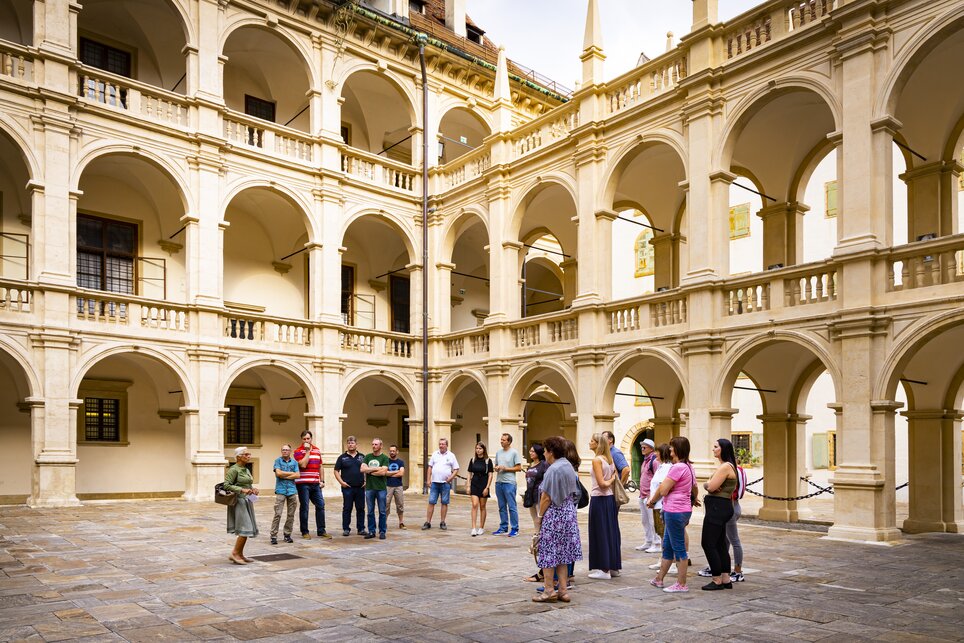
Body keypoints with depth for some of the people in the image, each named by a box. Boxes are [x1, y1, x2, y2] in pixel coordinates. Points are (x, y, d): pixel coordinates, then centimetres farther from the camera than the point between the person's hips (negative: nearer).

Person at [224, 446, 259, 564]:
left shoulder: (246, 469, 15)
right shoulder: (234, 469, -11)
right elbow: (226, 485, -18)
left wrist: (252, 489, 5)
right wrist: (242, 490, -24)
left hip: (247, 501, 9)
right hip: (239, 501, -9)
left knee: (247, 530, 9)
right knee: (245, 529, -11)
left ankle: (240, 555, 15)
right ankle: (234, 553, -2)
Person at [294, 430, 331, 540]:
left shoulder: (317, 450, 13)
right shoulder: (298, 451, -4)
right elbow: (303, 465, -19)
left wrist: (322, 480, 11)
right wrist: (308, 451, -14)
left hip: (315, 484, 5)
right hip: (303, 484, -5)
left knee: (320, 505, 4)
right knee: (304, 508, 0)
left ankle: (321, 530, 12)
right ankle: (304, 532, 10)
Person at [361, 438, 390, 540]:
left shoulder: (384, 458, -2)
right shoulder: (367, 457, 9)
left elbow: (383, 472, -15)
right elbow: (362, 469, -5)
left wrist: (369, 471, -5)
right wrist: (376, 468, -9)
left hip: (381, 488, -3)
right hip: (369, 488, 3)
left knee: (382, 511, 2)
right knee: (370, 511, 8)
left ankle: (382, 532, 11)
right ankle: (371, 531, 16)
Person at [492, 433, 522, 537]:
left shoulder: (514, 452, -5)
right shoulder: (498, 452, 14)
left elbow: (519, 468, -7)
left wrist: (505, 468, -13)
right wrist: (496, 468, -2)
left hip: (509, 483, -6)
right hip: (499, 482, 6)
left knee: (512, 507, -5)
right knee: (502, 507, 12)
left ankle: (515, 529, 1)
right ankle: (503, 527, 19)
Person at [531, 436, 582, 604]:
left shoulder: (553, 469, -16)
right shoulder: (569, 467, 10)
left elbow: (546, 497, -16)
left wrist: (540, 516, -8)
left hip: (554, 514, -9)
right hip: (569, 513, 9)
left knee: (548, 552, 1)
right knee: (562, 553, 13)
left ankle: (549, 591, 5)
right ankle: (563, 590, 15)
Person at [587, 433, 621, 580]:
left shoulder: (597, 459, -15)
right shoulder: (609, 459, 10)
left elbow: (601, 483, -20)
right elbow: (615, 475, 17)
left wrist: (609, 482, -4)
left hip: (599, 499, -8)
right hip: (610, 498, 8)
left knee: (599, 533, 0)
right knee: (610, 531, 14)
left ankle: (603, 569, 6)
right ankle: (613, 566, 21)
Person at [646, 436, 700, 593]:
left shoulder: (678, 467, -19)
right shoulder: (689, 467, 11)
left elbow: (663, 490, -17)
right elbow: (695, 490, 24)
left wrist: (652, 500, 2)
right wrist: (694, 500, 43)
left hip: (675, 511, -10)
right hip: (684, 510, 10)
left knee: (678, 548, 0)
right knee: (667, 546, 17)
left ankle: (681, 584, 9)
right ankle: (659, 579, 26)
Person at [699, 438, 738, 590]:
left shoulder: (726, 466, -16)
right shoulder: (723, 466, 17)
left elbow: (711, 487, -21)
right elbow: (707, 485, 15)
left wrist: (708, 484, 1)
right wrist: (709, 484, -7)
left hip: (718, 507, -10)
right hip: (719, 508, 10)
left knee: (708, 544, -6)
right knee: (720, 544, 13)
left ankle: (717, 581, 1)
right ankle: (726, 580, 18)